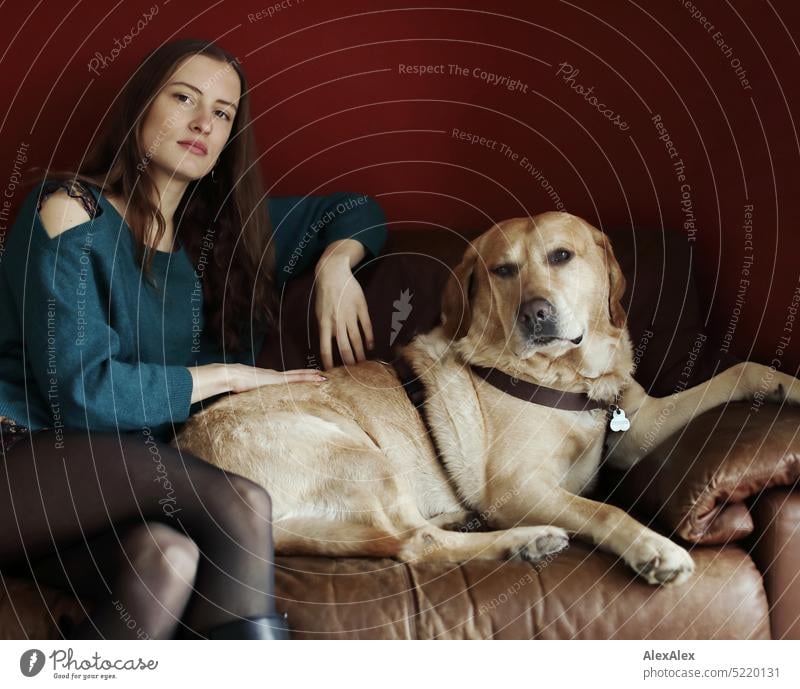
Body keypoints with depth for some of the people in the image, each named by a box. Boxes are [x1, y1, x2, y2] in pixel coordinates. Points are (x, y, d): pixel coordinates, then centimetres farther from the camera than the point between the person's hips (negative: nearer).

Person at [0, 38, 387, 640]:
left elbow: (357, 211, 25)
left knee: (171, 556, -33)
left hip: (132, 474, 5)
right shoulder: (72, 210, -4)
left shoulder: (223, 230, 13)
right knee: (241, 505, -29)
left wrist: (336, 262, 2)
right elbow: (81, 389, -13)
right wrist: (225, 375, -6)